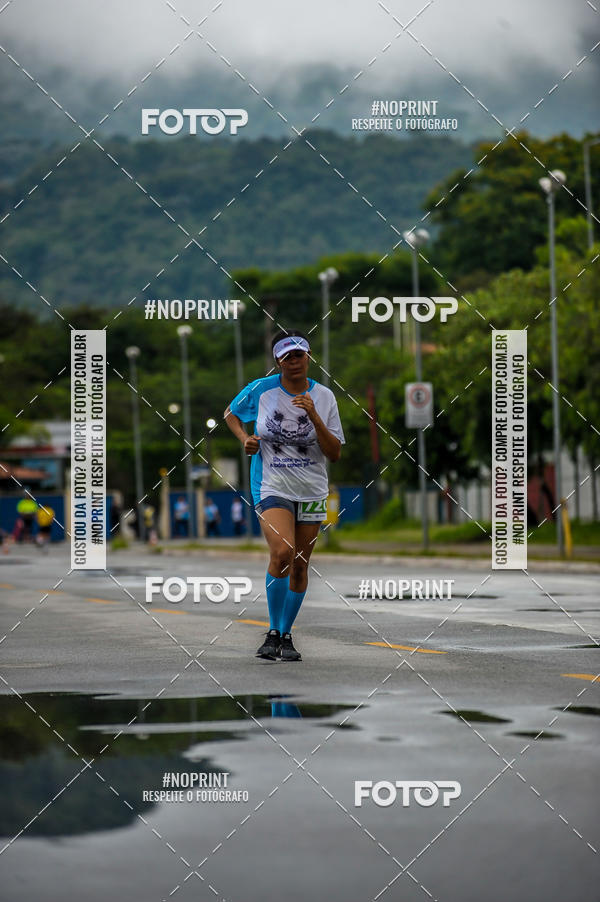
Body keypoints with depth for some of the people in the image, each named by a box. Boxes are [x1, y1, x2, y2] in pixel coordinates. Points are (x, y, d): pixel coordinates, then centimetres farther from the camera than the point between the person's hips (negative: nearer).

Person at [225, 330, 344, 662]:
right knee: (282, 552, -24)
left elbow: (334, 454, -4)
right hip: (272, 487, -3)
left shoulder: (324, 397, 0)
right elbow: (231, 414, 16)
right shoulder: (260, 390, -3)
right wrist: (245, 439, -3)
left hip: (311, 491, 3)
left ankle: (286, 635, 25)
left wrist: (314, 417, -17)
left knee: (299, 565, 7)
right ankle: (272, 633, -11)